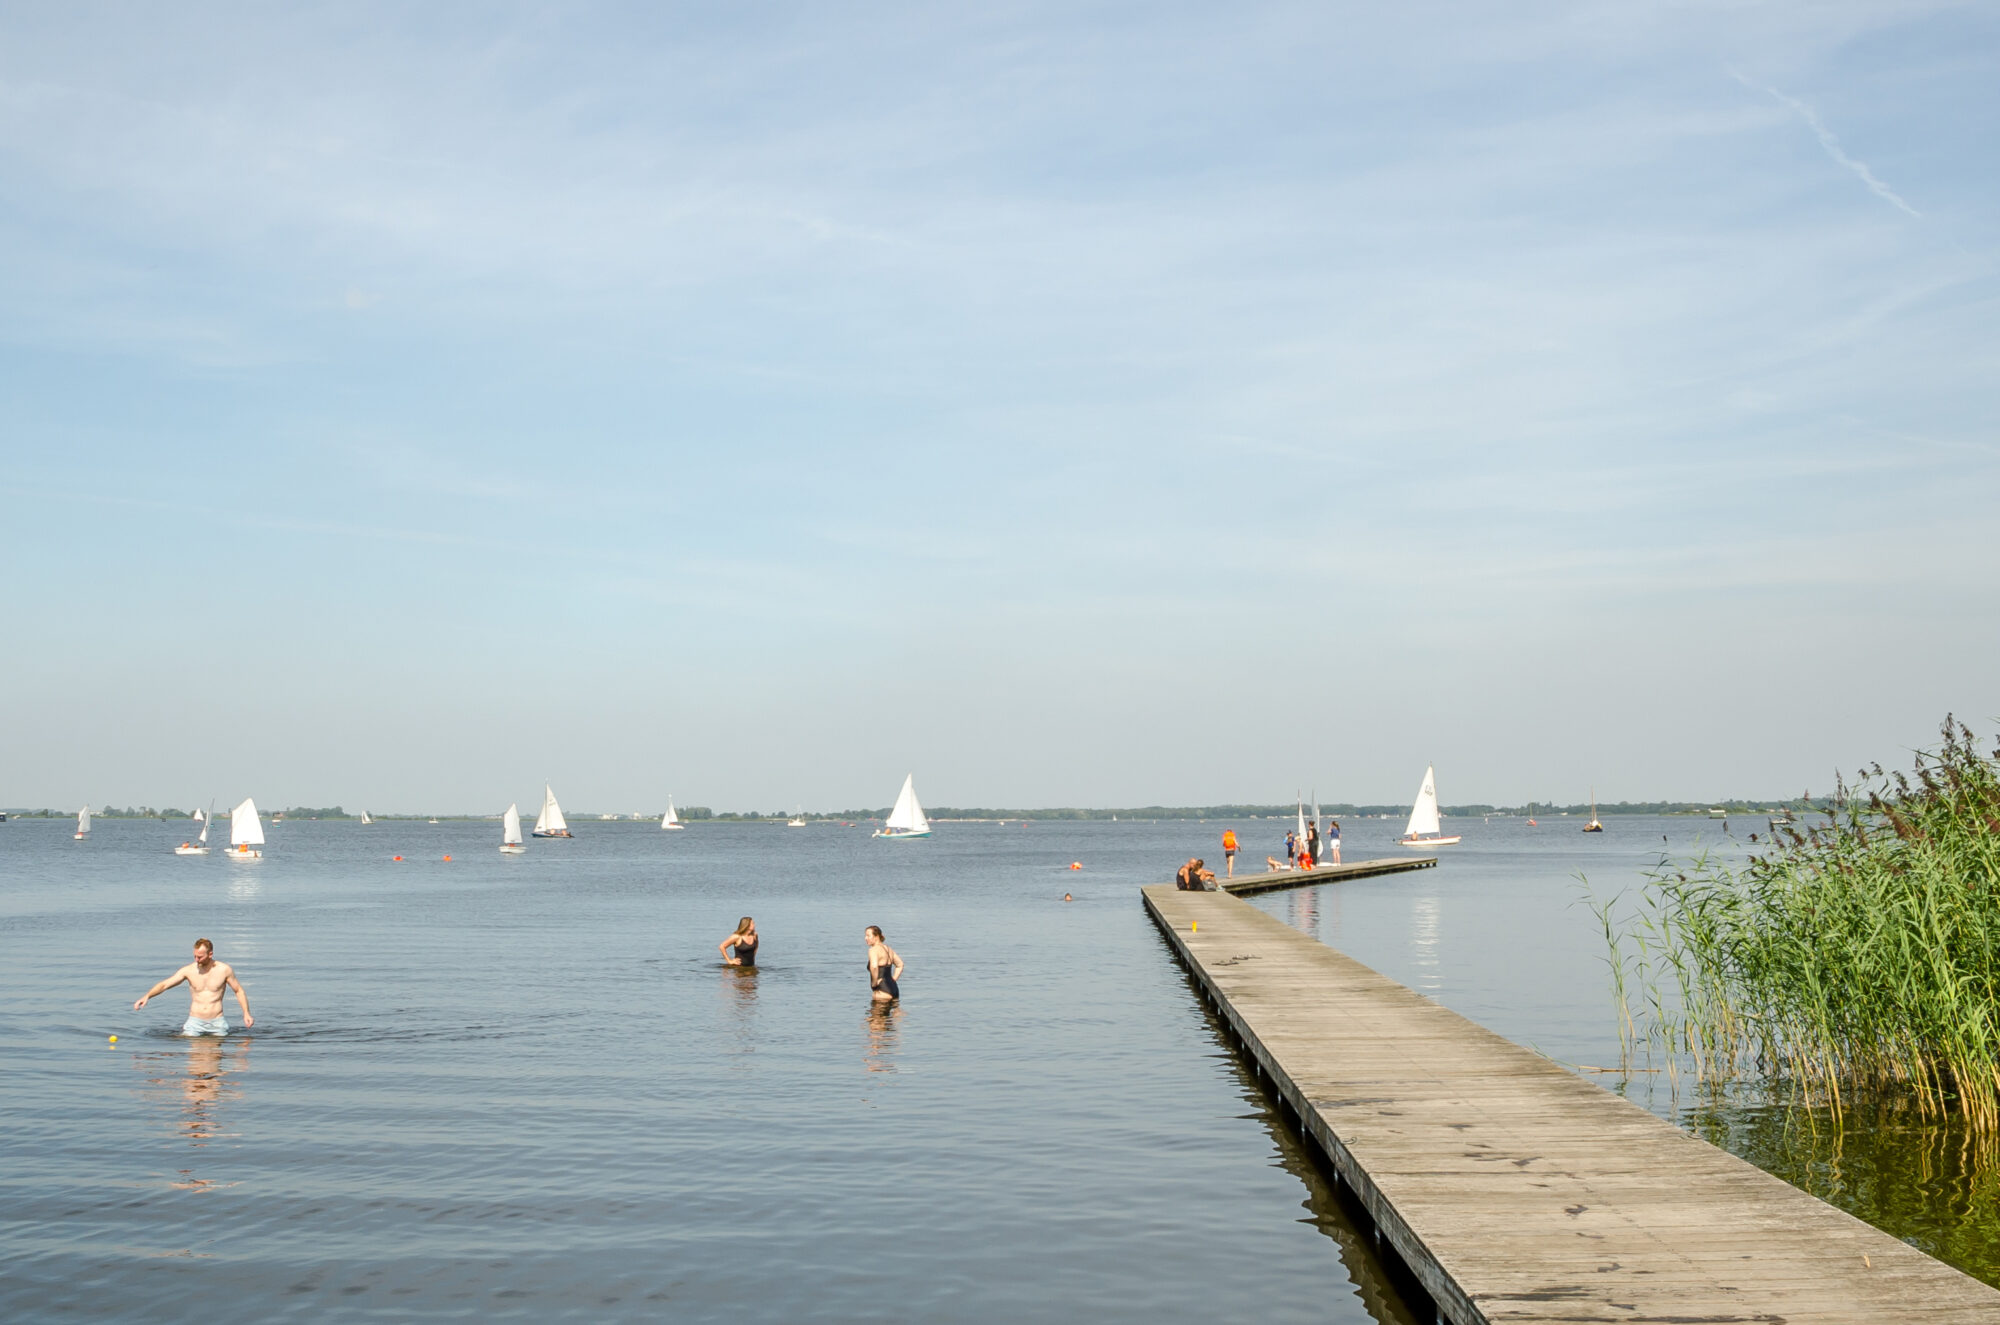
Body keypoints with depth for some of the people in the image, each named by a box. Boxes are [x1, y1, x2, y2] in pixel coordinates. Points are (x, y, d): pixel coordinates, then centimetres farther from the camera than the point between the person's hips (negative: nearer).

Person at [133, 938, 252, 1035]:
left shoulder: (224, 969, -3)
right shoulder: (189, 970, -2)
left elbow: (239, 991, 6)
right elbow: (164, 985, -4)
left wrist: (246, 1014, -4)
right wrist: (146, 996, -21)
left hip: (216, 1023, 0)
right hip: (195, 1022, 0)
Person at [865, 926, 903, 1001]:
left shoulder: (873, 950, -13)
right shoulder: (887, 948, 16)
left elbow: (874, 966, -32)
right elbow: (900, 965, 27)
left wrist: (874, 983, -18)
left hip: (883, 991, -10)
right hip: (894, 989, 10)